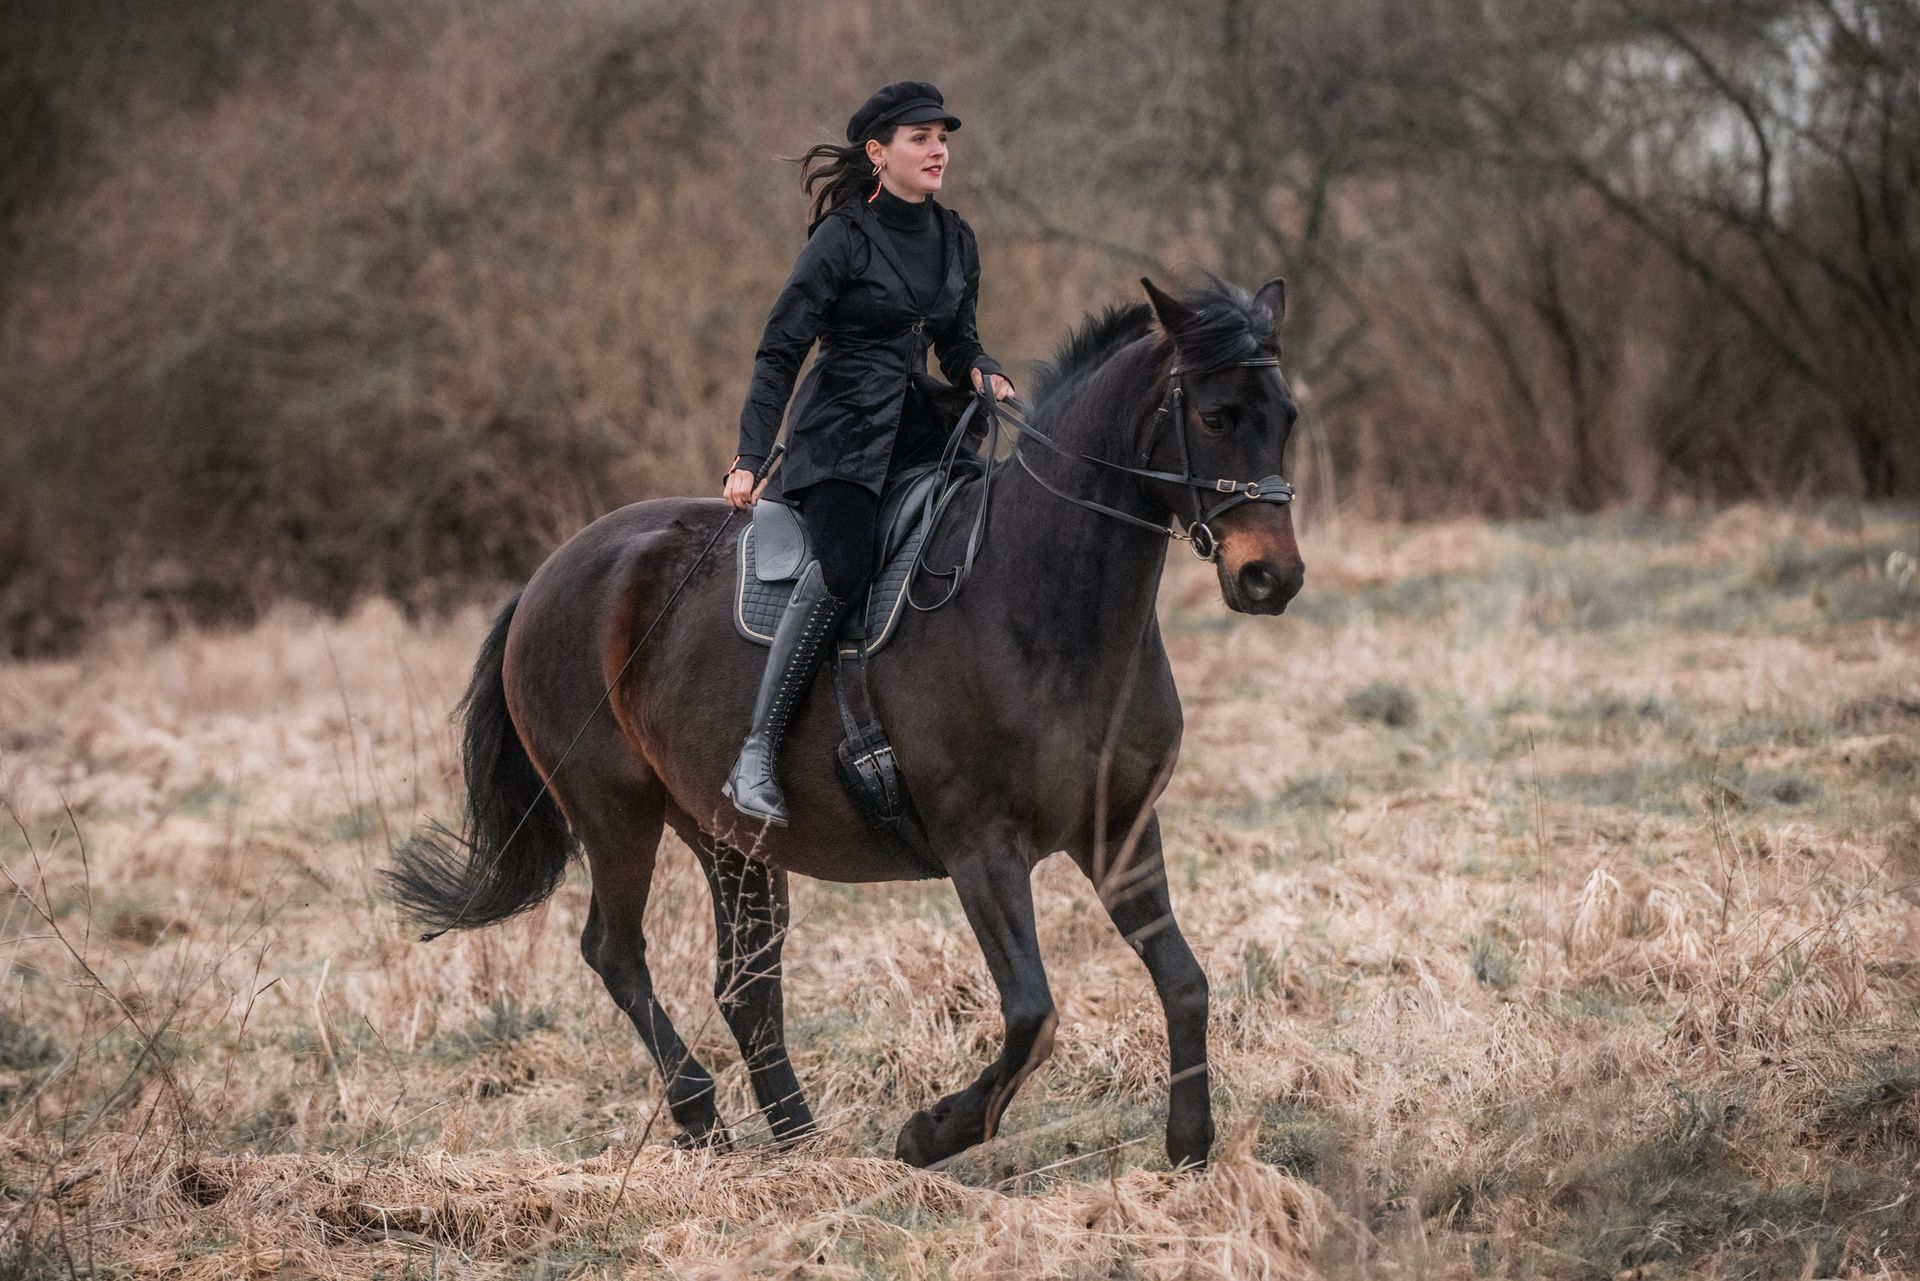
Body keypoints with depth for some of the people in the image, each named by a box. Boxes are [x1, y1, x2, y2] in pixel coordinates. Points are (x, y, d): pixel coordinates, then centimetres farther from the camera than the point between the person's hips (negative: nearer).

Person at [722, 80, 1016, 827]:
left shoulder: (956, 240, 11)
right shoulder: (844, 239, -8)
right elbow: (779, 351, -8)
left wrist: (984, 374, -3)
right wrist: (749, 460, -15)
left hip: (917, 428, 7)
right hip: (840, 433, -7)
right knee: (840, 565, -30)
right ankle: (756, 757, -29)